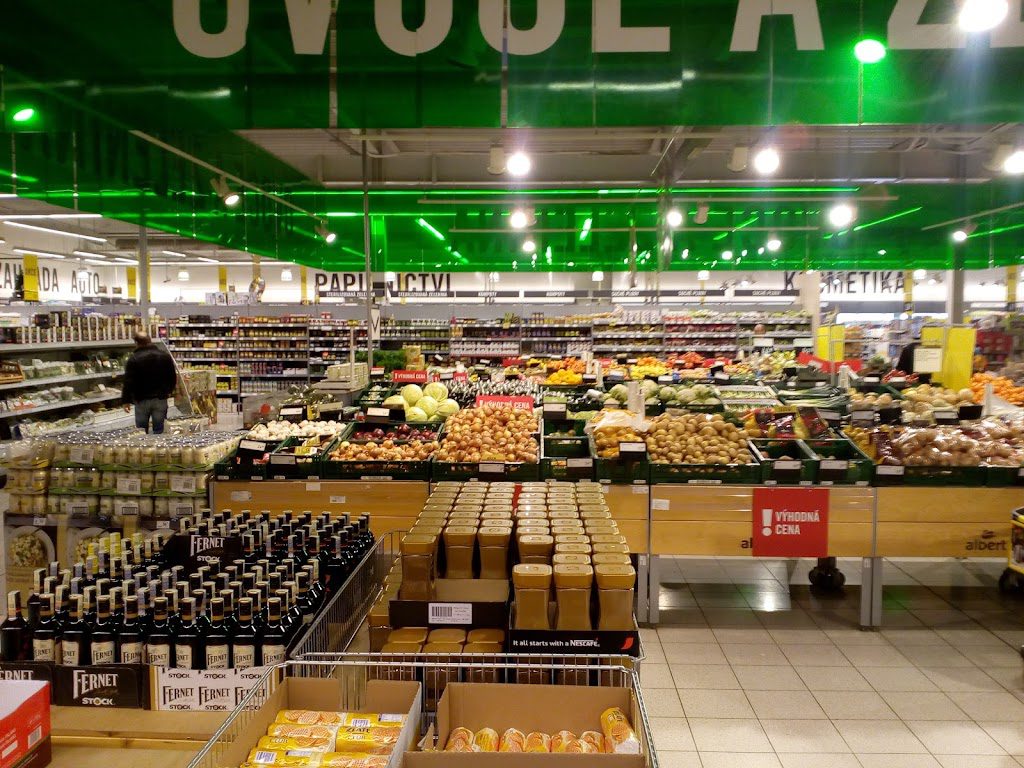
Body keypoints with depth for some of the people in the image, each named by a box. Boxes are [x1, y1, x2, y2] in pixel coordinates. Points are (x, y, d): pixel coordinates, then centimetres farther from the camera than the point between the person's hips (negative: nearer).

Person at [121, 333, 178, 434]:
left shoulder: (134, 359, -9)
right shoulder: (165, 356, 3)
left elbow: (128, 382, -11)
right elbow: (173, 377, 10)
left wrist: (126, 400, -2)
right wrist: (169, 391, 25)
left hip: (142, 400, -2)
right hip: (161, 399, 3)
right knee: (159, 431, 6)